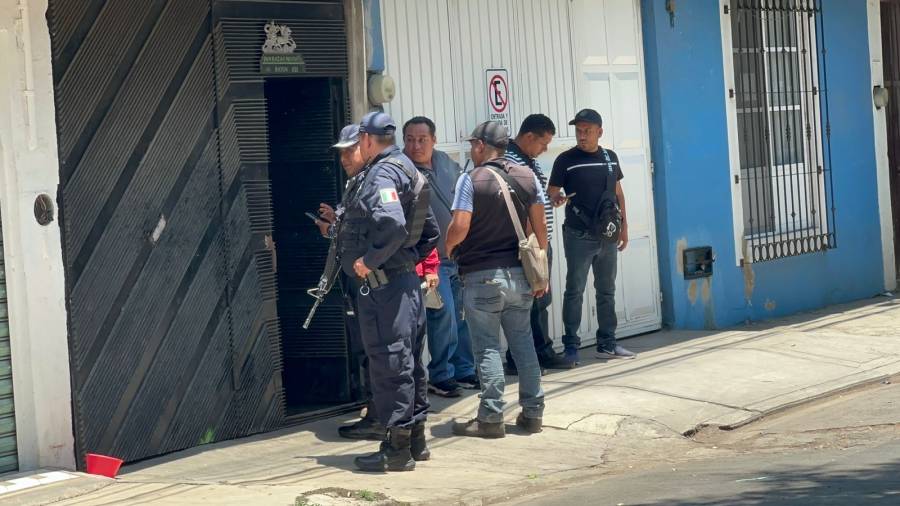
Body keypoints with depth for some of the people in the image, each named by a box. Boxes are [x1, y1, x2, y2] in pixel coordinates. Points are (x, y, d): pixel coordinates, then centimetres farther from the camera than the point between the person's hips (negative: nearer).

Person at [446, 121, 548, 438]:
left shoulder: (471, 180, -10)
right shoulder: (527, 176, 5)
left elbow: (460, 227, -16)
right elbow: (539, 227, 6)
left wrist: (448, 248, 5)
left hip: (482, 275, -5)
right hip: (519, 273, 5)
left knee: (487, 347, -1)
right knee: (523, 341, 12)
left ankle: (491, 418, 0)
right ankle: (533, 412, 15)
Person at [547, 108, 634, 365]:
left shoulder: (610, 158, 9)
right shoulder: (566, 160, -4)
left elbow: (618, 193, 16)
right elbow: (552, 190, -5)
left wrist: (624, 225, 13)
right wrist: (557, 197, -28)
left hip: (607, 236, 5)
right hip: (579, 236, -5)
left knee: (607, 290, 10)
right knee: (574, 290, -2)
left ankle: (607, 343, 17)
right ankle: (571, 346, 1)